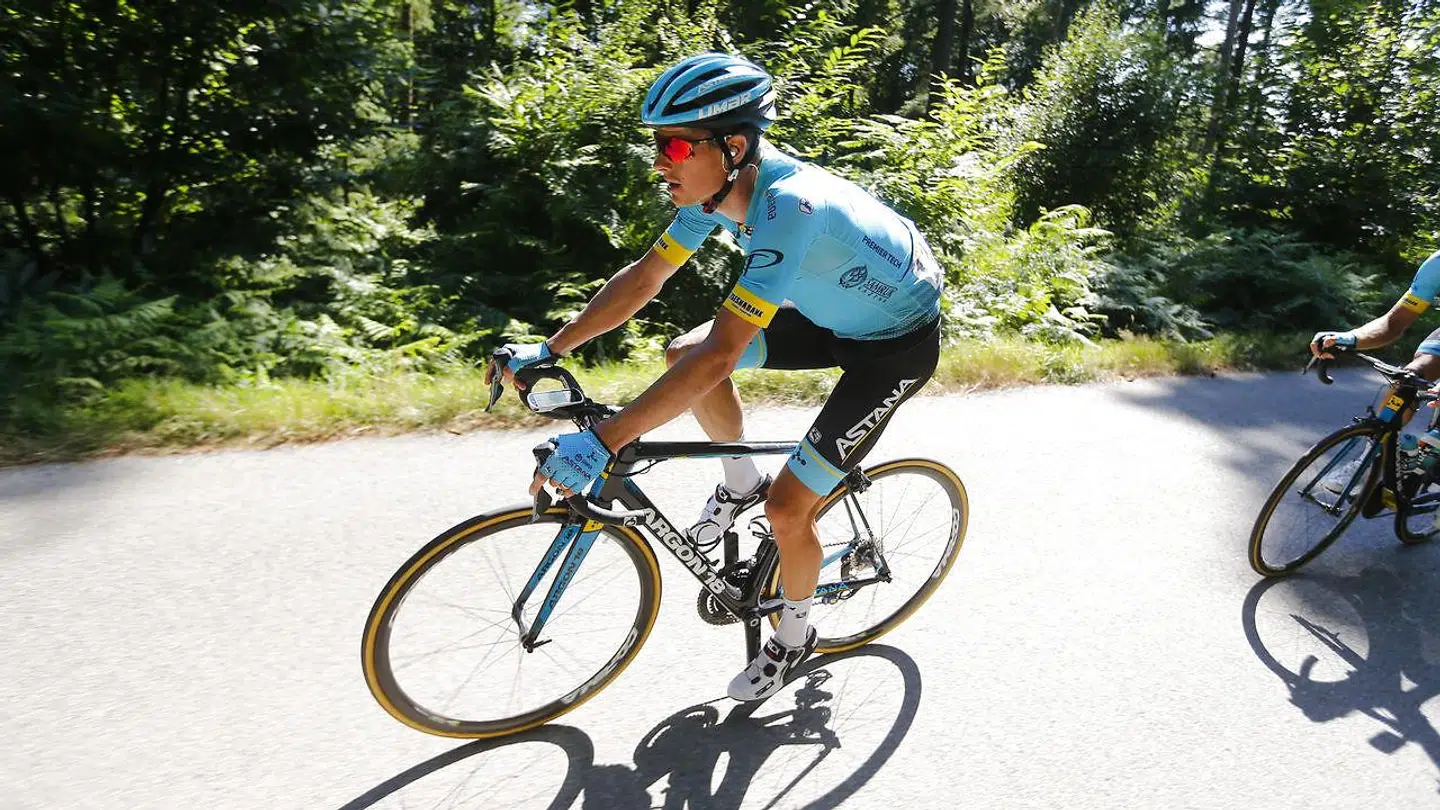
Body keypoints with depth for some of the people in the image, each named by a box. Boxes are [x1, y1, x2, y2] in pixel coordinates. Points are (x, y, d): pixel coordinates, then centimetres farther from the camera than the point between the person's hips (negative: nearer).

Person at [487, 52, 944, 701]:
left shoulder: (788, 206, -37)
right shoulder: (721, 182, -11)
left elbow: (720, 356, -42)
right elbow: (644, 279, -4)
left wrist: (600, 443, -43)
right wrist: (548, 350, -8)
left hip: (898, 341, -8)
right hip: (834, 313, 8)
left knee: (787, 509, -11)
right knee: (682, 354, -2)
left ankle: (794, 637, 20)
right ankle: (742, 483, 20)